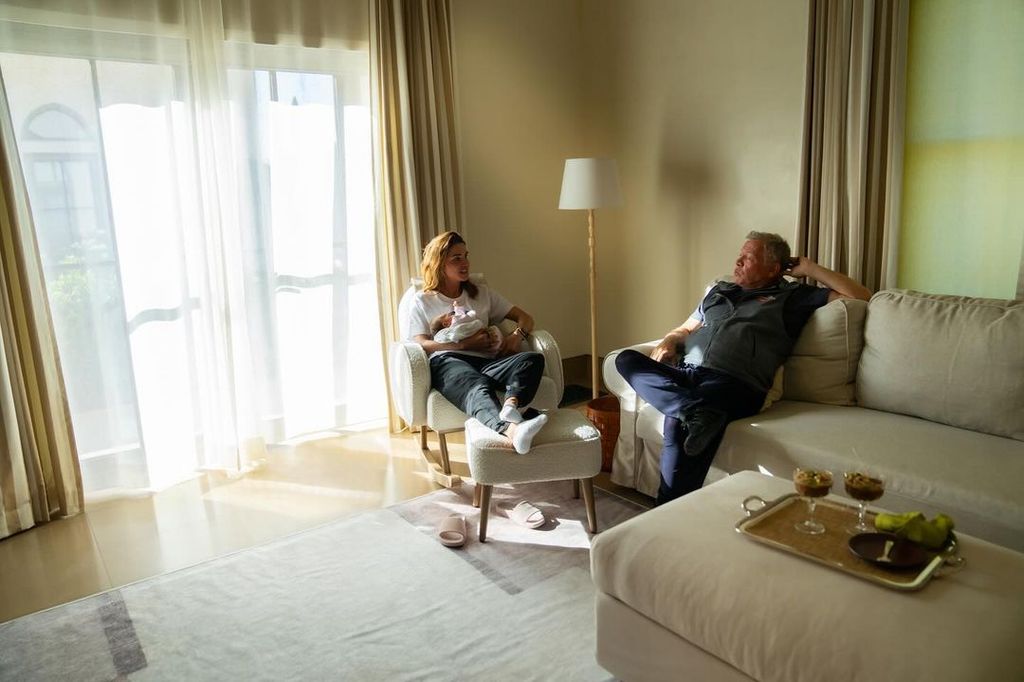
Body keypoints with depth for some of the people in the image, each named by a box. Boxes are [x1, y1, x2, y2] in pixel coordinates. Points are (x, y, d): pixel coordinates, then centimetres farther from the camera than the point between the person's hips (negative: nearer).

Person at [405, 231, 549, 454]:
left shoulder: (482, 293, 31)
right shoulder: (422, 301, 21)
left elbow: (525, 318, 27)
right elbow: (421, 344, 5)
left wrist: (517, 335, 2)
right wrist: (465, 344, -7)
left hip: (486, 361, 4)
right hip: (448, 361, -4)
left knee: (533, 359, -29)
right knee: (478, 387, -41)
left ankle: (511, 405, -58)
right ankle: (511, 430, -71)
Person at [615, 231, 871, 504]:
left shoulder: (793, 297, 19)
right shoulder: (718, 291, 33)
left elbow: (861, 296, 16)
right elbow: (684, 330, 36)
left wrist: (810, 268, 17)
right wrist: (667, 342, 12)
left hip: (733, 382, -6)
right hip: (685, 374, 6)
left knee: (679, 423, -36)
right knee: (626, 359, -22)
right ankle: (696, 412, -38)